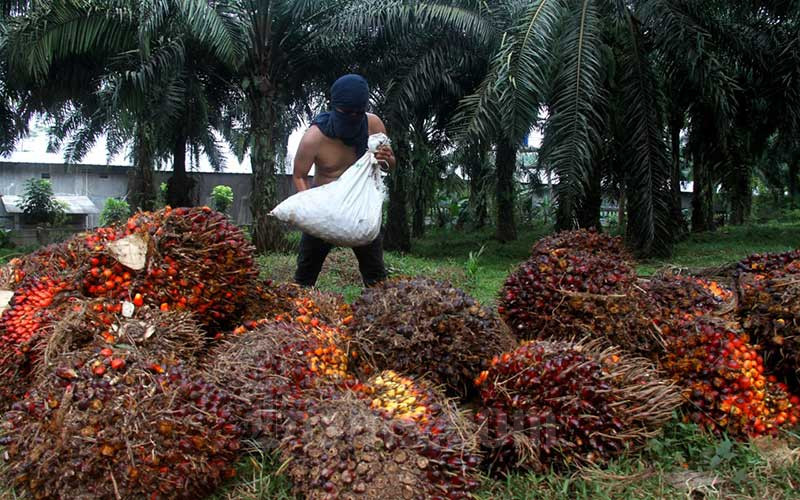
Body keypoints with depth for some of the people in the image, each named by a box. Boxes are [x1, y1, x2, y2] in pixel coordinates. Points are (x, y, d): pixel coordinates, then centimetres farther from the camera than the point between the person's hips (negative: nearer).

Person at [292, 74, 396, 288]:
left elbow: (391, 164, 0)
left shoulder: (373, 124, -15)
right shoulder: (313, 137, -24)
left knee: (375, 270, 2)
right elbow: (299, 176, -10)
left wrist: (387, 158, -26)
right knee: (306, 269, 4)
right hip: (324, 206, -2)